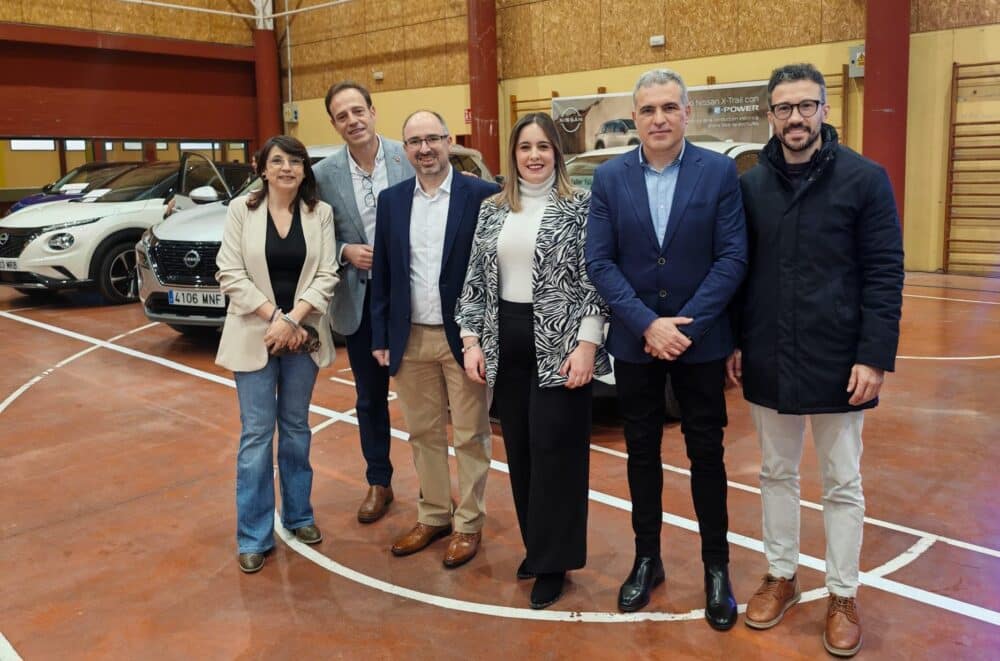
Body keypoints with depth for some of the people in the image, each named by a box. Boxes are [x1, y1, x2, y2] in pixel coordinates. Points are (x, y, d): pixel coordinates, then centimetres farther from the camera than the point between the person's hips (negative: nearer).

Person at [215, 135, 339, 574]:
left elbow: (326, 276, -3)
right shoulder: (242, 209, -2)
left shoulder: (320, 213, 1)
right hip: (254, 334, -2)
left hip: (303, 334, 2)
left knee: (296, 427, 13)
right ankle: (254, 536, 11)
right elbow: (230, 274, -7)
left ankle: (298, 515, 29)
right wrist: (274, 317, -15)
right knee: (257, 433, 1)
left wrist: (293, 320, -15)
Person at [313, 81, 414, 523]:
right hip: (359, 298, 2)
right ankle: (378, 483, 31)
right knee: (370, 397, 14)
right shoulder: (325, 174, -2)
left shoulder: (409, 158, -7)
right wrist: (346, 252, -15)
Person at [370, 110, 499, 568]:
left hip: (463, 337, -4)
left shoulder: (482, 195, -8)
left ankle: (469, 523, 23)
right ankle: (433, 516, 31)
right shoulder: (391, 200, 6)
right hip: (411, 339, 4)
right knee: (423, 434, 15)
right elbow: (382, 274, 8)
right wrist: (380, 337, 6)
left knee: (469, 436, 8)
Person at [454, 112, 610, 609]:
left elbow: (594, 279, -7)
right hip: (506, 344, 5)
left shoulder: (580, 205, -3)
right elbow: (476, 279, 10)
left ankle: (553, 562, 13)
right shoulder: (492, 209, 10)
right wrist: (472, 339, 4)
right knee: (519, 449, 11)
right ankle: (537, 546, 27)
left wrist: (586, 345, -14)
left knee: (555, 448, -1)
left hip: (559, 344, -4)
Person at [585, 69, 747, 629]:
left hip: (701, 341, -1)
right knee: (642, 454, 13)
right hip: (635, 343, 2)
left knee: (707, 455, 10)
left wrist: (686, 325, -16)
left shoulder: (720, 171, -5)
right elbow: (600, 262, -5)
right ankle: (647, 559, 30)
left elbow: (733, 257, -8)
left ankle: (717, 568, 26)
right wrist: (647, 324, -15)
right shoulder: (610, 177, 0)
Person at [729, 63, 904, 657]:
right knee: (777, 474, 16)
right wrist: (736, 342, 7)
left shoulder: (865, 179, -6)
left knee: (842, 485, 10)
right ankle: (782, 576, 33)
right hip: (768, 361, 3)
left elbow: (885, 275, -8)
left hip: (837, 362, -3)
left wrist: (875, 357, -13)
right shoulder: (752, 185, 4)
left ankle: (843, 595, 26)